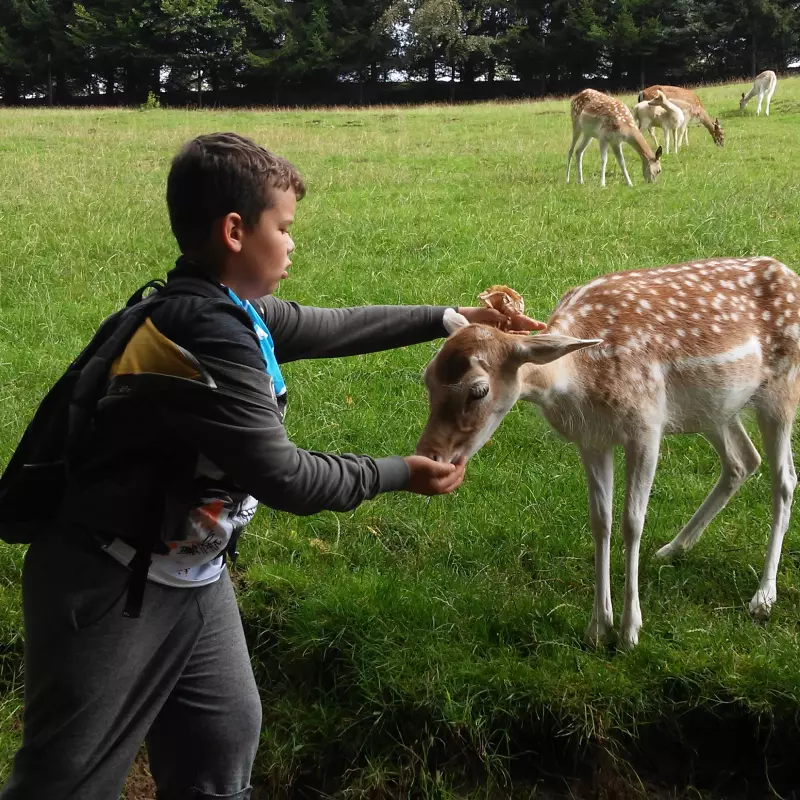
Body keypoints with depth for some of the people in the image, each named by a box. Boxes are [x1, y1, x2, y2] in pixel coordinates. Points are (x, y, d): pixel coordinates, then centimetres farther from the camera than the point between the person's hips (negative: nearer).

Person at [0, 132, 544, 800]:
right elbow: (282, 477, -23)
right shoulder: (208, 334, -27)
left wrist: (451, 318, 22)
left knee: (227, 734, 15)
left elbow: (333, 328, 17)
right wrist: (399, 475, -9)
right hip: (109, 587, -9)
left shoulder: (227, 309, 2)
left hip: (189, 575, 9)